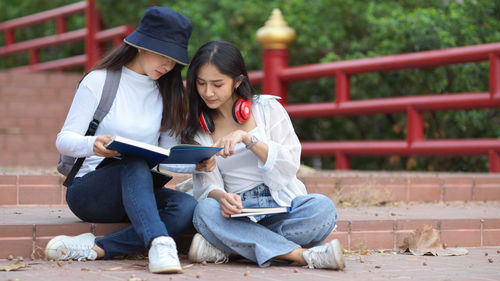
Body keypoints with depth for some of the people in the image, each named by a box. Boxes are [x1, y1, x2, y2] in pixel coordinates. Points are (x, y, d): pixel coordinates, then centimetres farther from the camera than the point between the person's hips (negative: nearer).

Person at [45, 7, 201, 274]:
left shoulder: (168, 93, 10)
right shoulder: (99, 81, -3)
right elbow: (64, 139, -7)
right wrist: (93, 145, -30)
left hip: (137, 195, 4)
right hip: (88, 189, -4)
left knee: (186, 206, -29)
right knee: (136, 164, -37)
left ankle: (95, 248, -34)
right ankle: (159, 243, -54)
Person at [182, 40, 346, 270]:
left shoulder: (267, 108, 5)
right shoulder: (196, 127, 9)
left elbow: (290, 165, -5)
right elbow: (206, 183, 0)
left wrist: (246, 138, -18)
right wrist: (221, 197, -25)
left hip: (282, 207, 0)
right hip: (237, 212, 0)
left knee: (323, 208, -31)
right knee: (205, 210, -34)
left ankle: (227, 248, -26)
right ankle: (303, 255, -36)